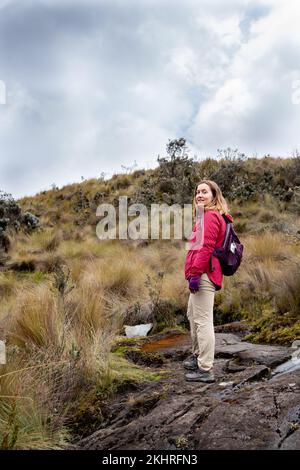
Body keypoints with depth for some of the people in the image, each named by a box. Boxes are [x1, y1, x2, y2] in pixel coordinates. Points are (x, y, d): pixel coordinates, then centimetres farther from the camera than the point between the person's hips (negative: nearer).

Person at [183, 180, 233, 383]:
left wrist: (195, 274, -22)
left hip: (204, 276, -11)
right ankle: (198, 355, 40)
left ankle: (206, 370, 1)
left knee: (203, 321, -7)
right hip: (202, 275, 11)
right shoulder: (209, 216, 21)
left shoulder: (210, 216, -12)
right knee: (193, 315, 24)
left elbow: (205, 248, -21)